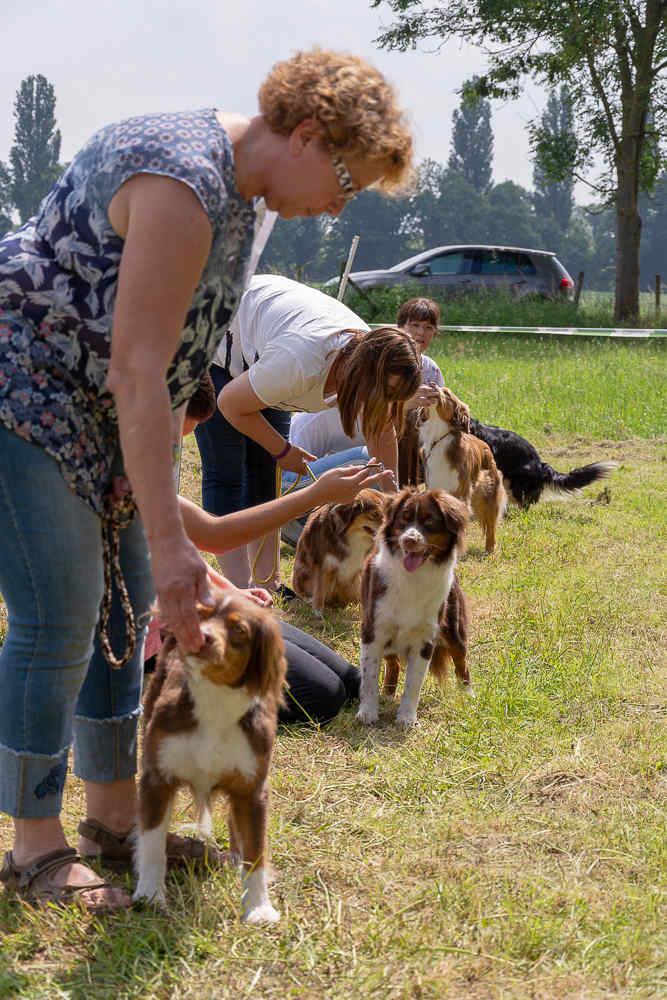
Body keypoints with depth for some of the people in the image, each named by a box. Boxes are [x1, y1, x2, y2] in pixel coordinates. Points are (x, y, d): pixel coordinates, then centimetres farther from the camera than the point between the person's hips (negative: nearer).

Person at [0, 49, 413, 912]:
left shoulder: (239, 186, 6)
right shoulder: (184, 183, -26)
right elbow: (137, 370, -30)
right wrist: (168, 539, -30)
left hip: (94, 410, 10)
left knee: (124, 601, 11)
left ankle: (114, 807, 23)